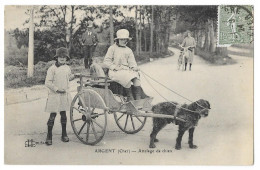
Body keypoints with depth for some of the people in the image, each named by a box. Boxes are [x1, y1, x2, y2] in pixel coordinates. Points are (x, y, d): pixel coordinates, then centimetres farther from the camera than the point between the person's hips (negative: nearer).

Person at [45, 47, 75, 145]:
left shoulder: (67, 68, 8)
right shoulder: (52, 69, -10)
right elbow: (47, 83, -12)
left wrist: (74, 76, 9)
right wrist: (57, 89, -16)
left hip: (65, 95, 5)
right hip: (54, 95, -5)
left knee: (63, 114, 12)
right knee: (52, 115, -2)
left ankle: (64, 134, 24)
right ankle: (49, 136, 9)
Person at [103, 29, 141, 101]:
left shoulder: (128, 50, 20)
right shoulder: (112, 48, 7)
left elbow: (132, 62, 12)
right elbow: (106, 61, 1)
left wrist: (134, 67, -12)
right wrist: (114, 67, -15)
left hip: (127, 70, 5)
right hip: (115, 71, -4)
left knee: (136, 74, -27)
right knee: (127, 77, -35)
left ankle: (138, 98, -28)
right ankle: (130, 97, -26)